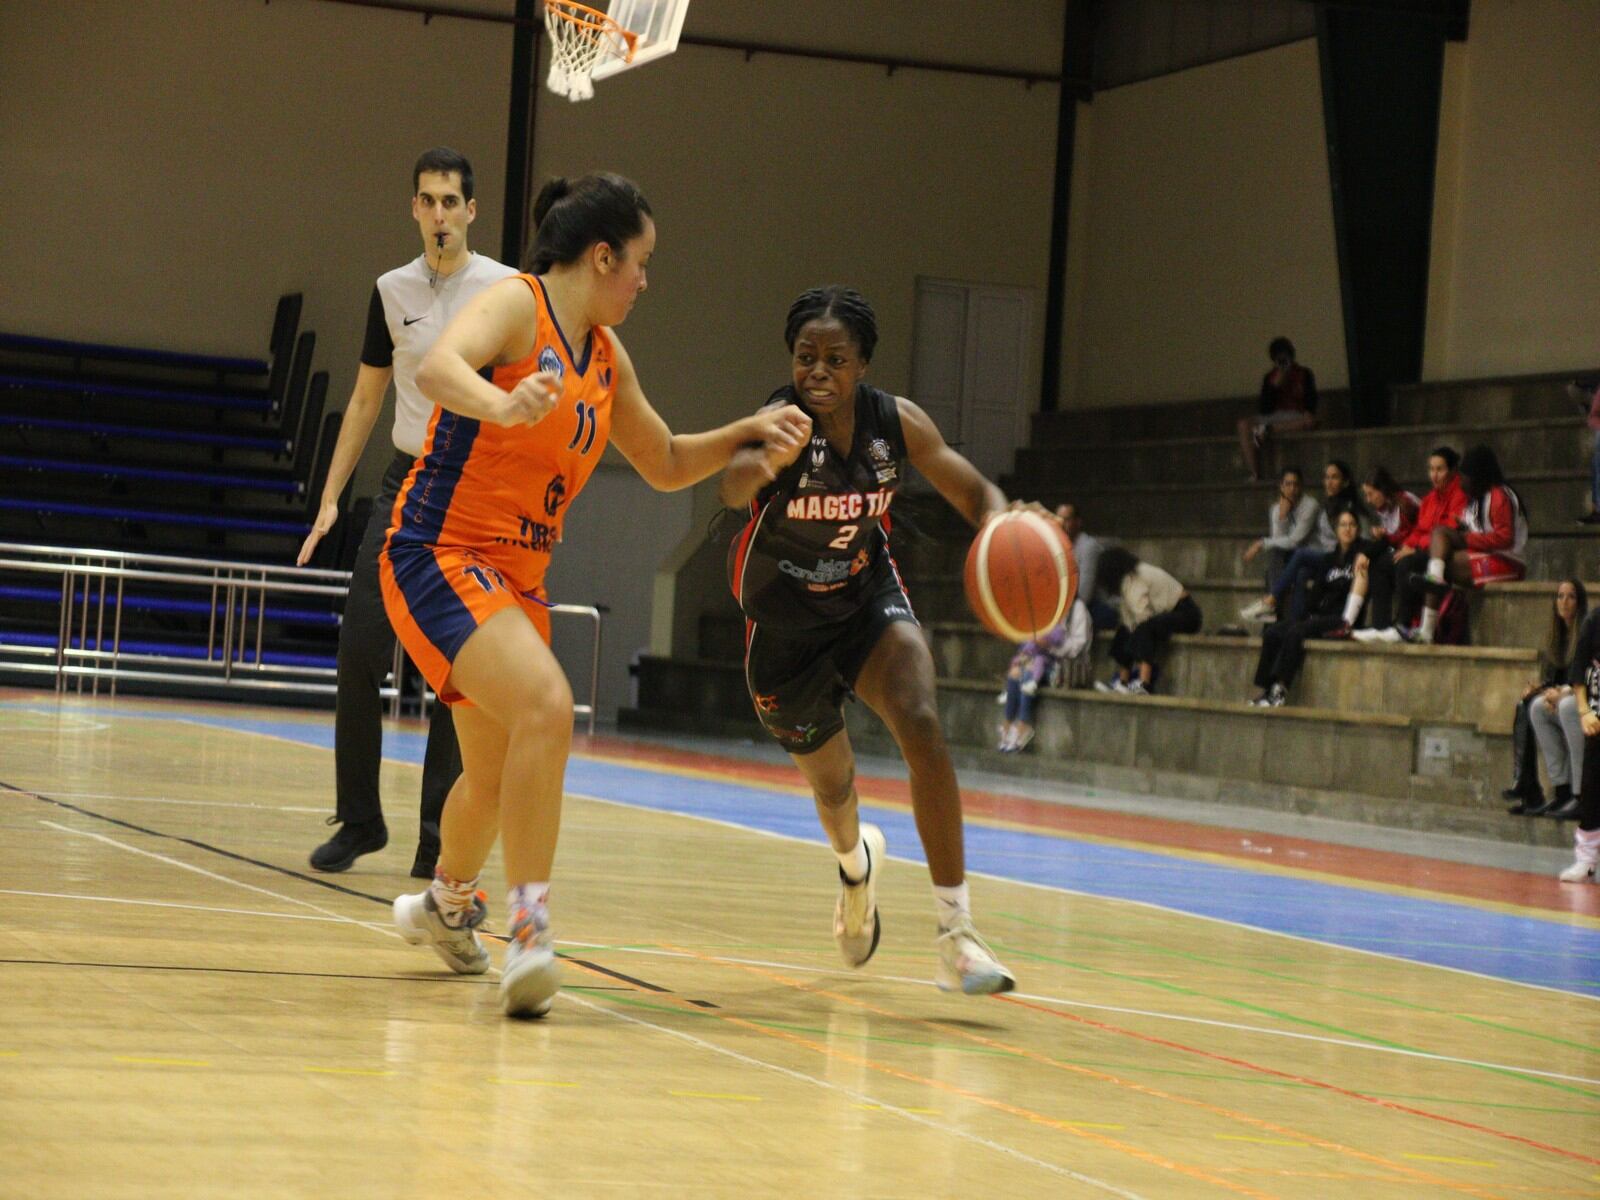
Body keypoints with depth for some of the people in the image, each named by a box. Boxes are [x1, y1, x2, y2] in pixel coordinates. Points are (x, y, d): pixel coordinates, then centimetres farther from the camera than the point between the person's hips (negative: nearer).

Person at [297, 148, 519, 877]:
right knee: (359, 654, -4)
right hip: (405, 484, 3)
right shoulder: (392, 292, 7)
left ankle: (438, 835, 4)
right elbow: (365, 400, 14)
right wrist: (330, 498, 10)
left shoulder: (508, 290, -3)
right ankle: (358, 820, 8)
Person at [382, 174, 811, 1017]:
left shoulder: (607, 357, 12)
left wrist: (748, 433, 9)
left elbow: (665, 465, 25)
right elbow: (435, 368, -33)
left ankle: (445, 907, 48)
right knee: (546, 703, -30)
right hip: (439, 555, -9)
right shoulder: (517, 305, -12)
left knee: (498, 768, 22)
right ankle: (527, 926, -29)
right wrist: (504, 405, -54)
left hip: (516, 574, 9)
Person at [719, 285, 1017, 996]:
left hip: (868, 598, 2)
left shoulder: (897, 423, -16)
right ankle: (857, 865, 54)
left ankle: (956, 936, -24)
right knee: (832, 784, 13)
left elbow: (978, 495, -5)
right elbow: (731, 489, -51)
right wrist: (754, 468, -77)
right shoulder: (783, 424, -28)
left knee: (921, 724, -26)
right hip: (784, 624, -1)